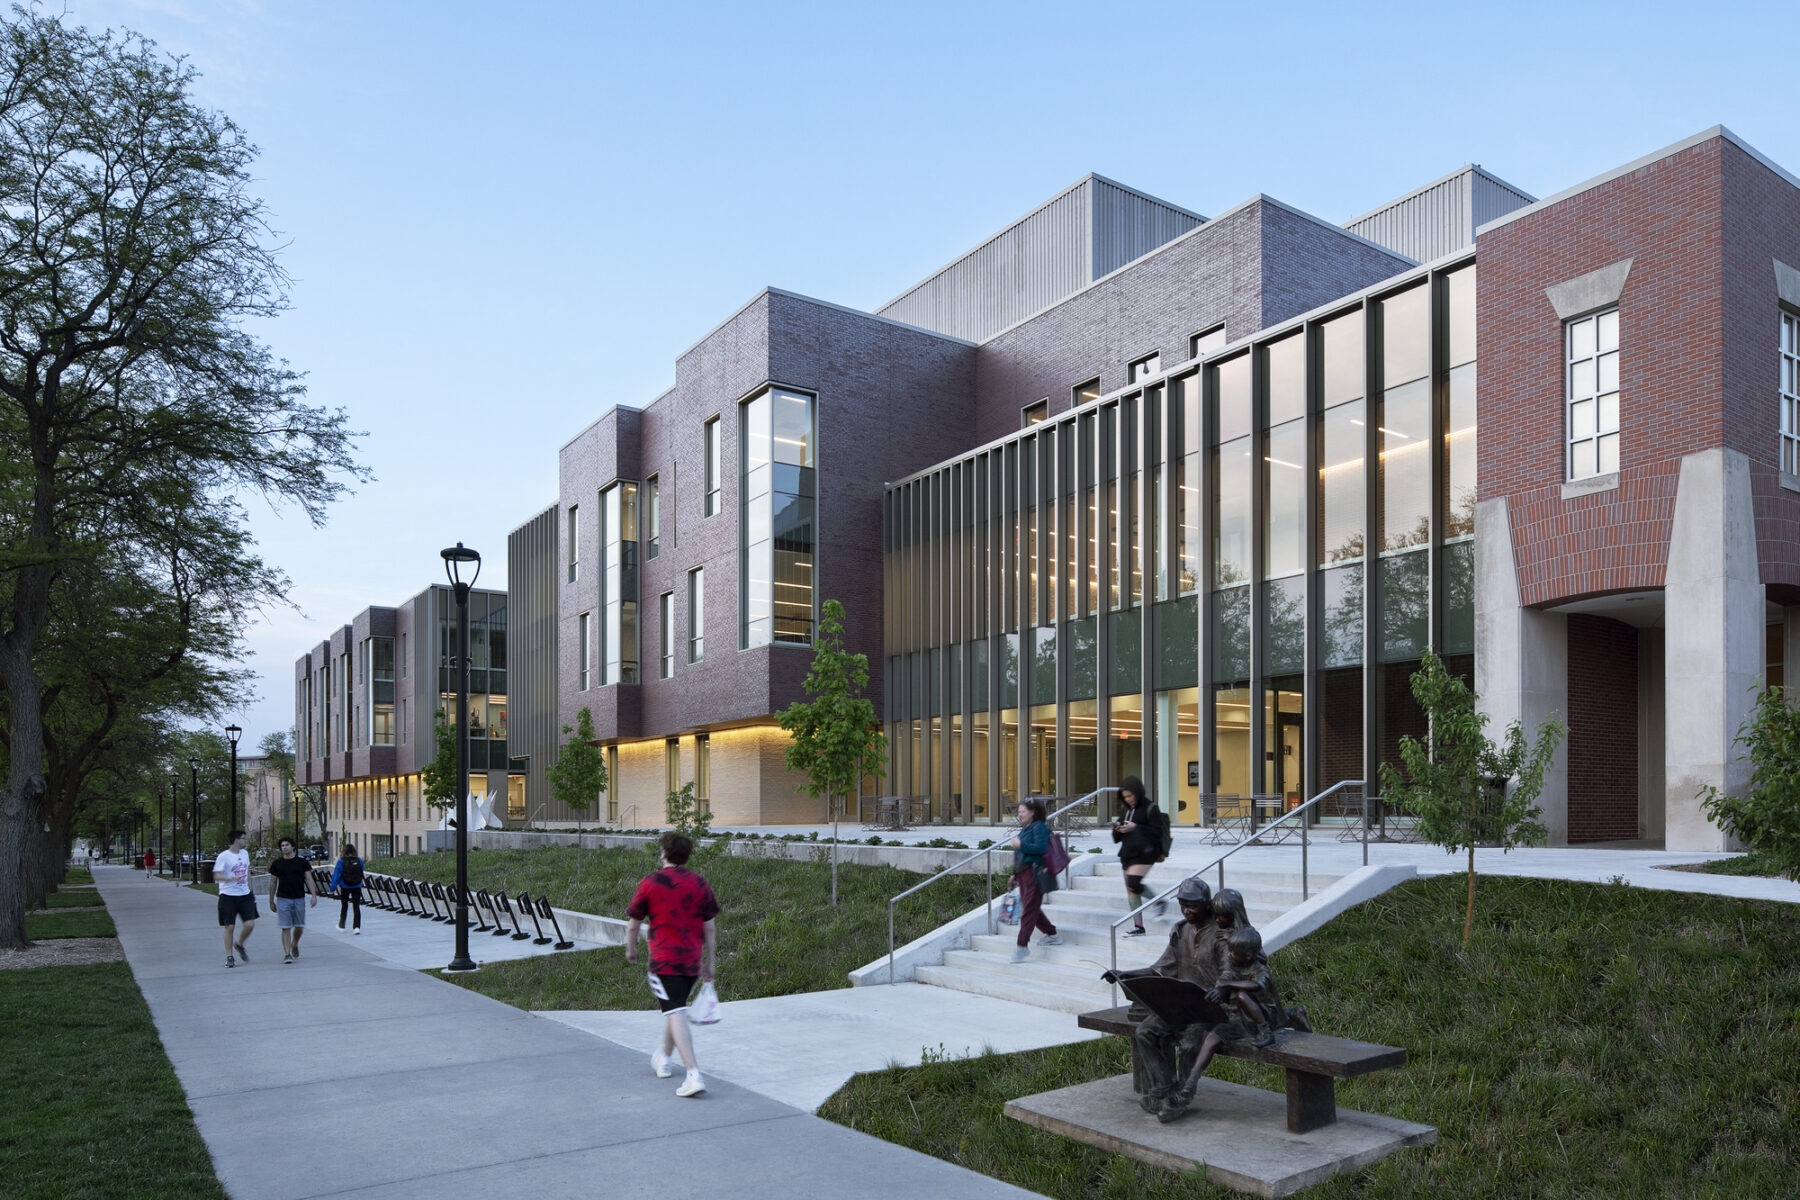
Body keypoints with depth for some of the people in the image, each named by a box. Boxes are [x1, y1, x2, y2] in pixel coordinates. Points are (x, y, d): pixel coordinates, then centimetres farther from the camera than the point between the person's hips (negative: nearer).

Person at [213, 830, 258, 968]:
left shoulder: (244, 854, 11)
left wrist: (250, 890, 21)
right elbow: (217, 876, -16)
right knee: (230, 927, 0)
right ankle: (229, 957, 11)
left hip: (244, 895, 5)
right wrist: (233, 878, -30)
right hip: (228, 896, -5)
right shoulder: (223, 856, -10)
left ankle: (239, 944, 24)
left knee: (250, 924, -3)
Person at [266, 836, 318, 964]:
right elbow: (272, 883, 10)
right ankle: (286, 954, -1)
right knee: (286, 928, -6)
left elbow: (309, 879, 3)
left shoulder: (302, 862, 4)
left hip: (299, 898, 1)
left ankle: (294, 944, 33)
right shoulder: (276, 864, 4)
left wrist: (314, 895, -8)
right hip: (283, 899, -1)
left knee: (299, 927, 6)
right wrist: (271, 901, 10)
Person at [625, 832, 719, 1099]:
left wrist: (630, 949, 21)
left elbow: (633, 925, 2)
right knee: (676, 1009, 23)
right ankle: (663, 1059, 43)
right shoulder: (699, 883, 2)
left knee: (676, 1014, -8)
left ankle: (694, 1075, -20)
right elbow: (710, 928, 3)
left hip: (664, 960, -5)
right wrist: (709, 963, 13)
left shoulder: (649, 883, -6)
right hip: (692, 960, 5)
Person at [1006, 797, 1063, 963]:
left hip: (1034, 873, -10)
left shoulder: (1039, 827, -8)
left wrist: (1020, 845, -21)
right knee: (1030, 908, 13)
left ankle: (1022, 946, -11)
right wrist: (1015, 874, 23)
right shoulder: (1025, 829, 20)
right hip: (1023, 874, 10)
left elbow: (1041, 848, -22)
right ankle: (1052, 934, 28)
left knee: (1029, 909, -9)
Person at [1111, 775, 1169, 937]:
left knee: (1133, 883, -22)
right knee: (1130, 889, 6)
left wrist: (1135, 828, -18)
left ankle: (1159, 901, 2)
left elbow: (1159, 831, -14)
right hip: (1128, 853, 8)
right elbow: (1118, 838, 22)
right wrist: (1117, 829, -3)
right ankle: (1138, 926, 12)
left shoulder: (1150, 808, -7)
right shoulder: (1127, 810, 16)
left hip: (1144, 853, -8)